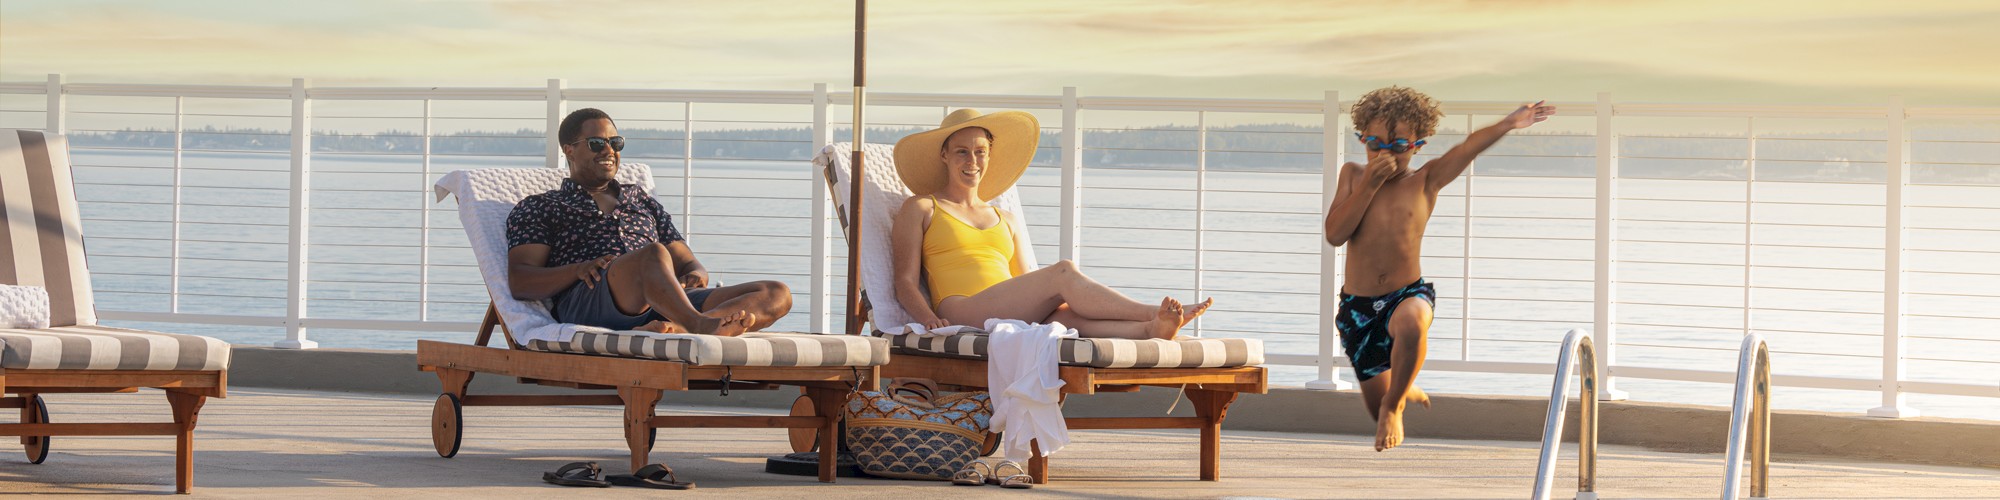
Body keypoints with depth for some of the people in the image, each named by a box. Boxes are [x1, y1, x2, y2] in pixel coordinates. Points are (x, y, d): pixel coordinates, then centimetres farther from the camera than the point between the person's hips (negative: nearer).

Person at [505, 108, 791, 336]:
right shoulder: (540, 208, 21)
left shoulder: (643, 201, 37)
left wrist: (696, 275, 4)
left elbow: (686, 262, 32)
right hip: (585, 304, -5)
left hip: (664, 304, 5)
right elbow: (519, 282, 7)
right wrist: (578, 269, -14)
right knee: (653, 254, -36)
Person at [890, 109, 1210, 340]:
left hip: (1014, 322, 4)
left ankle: (1151, 329, -58)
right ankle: (1154, 313, -34)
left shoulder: (1007, 222, 33)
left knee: (1064, 315, -33)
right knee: (1063, 273, -27)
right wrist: (930, 319, -13)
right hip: (961, 312, -4)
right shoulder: (920, 208, 20)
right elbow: (905, 281, 9)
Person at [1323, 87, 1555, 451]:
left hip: (1407, 294, -2)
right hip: (1358, 306, 2)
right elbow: (1335, 234, -9)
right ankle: (1404, 392, 51)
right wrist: (1370, 184, -15)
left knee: (1410, 324, -41)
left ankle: (1393, 404, -15)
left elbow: (1470, 147, -20)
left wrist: (1509, 124, -37)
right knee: (1376, 404, 10)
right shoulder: (1353, 176, 3)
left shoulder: (1426, 181, -2)